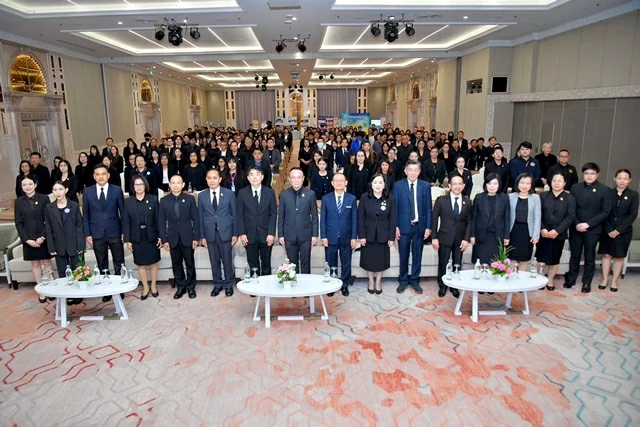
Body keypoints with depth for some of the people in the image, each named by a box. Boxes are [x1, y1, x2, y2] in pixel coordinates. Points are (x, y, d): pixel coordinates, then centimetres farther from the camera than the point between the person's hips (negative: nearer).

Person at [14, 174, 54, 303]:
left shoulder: (44, 198, -3)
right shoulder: (18, 202, 3)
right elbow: (18, 223, 2)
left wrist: (43, 236, -13)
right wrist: (27, 239, -8)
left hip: (44, 237, -2)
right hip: (29, 240, 2)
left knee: (47, 263, 5)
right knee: (35, 264, 8)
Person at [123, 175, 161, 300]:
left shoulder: (153, 199, -2)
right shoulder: (128, 202, 0)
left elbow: (158, 219, -3)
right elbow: (126, 222, 0)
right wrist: (127, 240, -4)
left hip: (151, 236, -1)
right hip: (136, 237, 1)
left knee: (153, 262, 9)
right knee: (141, 264, 8)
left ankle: (153, 286, 25)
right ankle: (145, 287, 21)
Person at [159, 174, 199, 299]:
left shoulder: (190, 199, -2)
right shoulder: (164, 200, 1)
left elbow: (195, 219, -2)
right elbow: (162, 221, 2)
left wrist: (196, 237, -6)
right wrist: (164, 239, -2)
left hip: (187, 237, -1)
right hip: (173, 238, 1)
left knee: (189, 264, 8)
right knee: (176, 264, 9)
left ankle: (191, 287, 22)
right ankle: (180, 287, 22)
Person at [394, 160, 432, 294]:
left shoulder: (425, 186, 2)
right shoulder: (398, 185, -1)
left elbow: (428, 208, 2)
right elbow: (395, 207, -1)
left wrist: (428, 227, -2)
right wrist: (395, 226, -6)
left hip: (420, 226, 1)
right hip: (404, 226, -1)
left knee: (417, 256, 10)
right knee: (403, 255, 8)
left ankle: (415, 281, 25)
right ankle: (403, 281, 23)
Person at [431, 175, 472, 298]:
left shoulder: (468, 202, 4)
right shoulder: (441, 200, -3)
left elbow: (469, 221, 4)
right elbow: (434, 219, -2)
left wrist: (466, 238, -5)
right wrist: (434, 237, -7)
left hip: (460, 239, 2)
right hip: (444, 237, -2)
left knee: (457, 264, 9)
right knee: (443, 264, 6)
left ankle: (454, 287, 25)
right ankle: (442, 286, 24)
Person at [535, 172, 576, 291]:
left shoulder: (569, 198, 2)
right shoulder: (543, 196, 4)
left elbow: (570, 217, -6)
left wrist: (557, 231, -15)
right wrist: (542, 229, -13)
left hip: (559, 235, 0)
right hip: (543, 233, 0)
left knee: (554, 259, 9)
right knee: (541, 258, 4)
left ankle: (550, 281, 23)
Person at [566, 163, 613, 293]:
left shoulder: (605, 190, -4)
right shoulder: (575, 188, 4)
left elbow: (605, 212, -8)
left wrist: (588, 224, -15)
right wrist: (576, 224, -10)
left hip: (593, 229, -2)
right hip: (576, 228, 2)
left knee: (589, 257, 9)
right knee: (574, 255, 11)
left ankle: (587, 282, 21)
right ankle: (571, 279, 24)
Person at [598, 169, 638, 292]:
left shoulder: (633, 194, -2)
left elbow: (633, 215, -6)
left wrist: (618, 230, -12)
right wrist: (609, 230, -10)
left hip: (624, 231, 0)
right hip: (607, 230, 0)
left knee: (619, 257, 9)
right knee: (606, 255, 6)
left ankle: (614, 281, 19)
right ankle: (605, 279, 16)